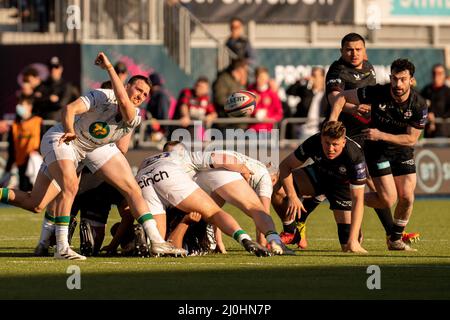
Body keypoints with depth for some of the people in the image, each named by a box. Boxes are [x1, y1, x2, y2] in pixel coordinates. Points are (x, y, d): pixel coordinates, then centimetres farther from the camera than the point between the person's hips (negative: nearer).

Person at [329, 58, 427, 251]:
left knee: (407, 197, -6)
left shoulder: (419, 105, -19)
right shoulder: (376, 93, -22)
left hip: (403, 152, 3)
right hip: (377, 150, -2)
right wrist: (332, 121, -26)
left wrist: (381, 135, -26)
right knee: (388, 200, -13)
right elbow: (341, 97, -12)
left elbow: (411, 139, -17)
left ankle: (395, 240, 17)